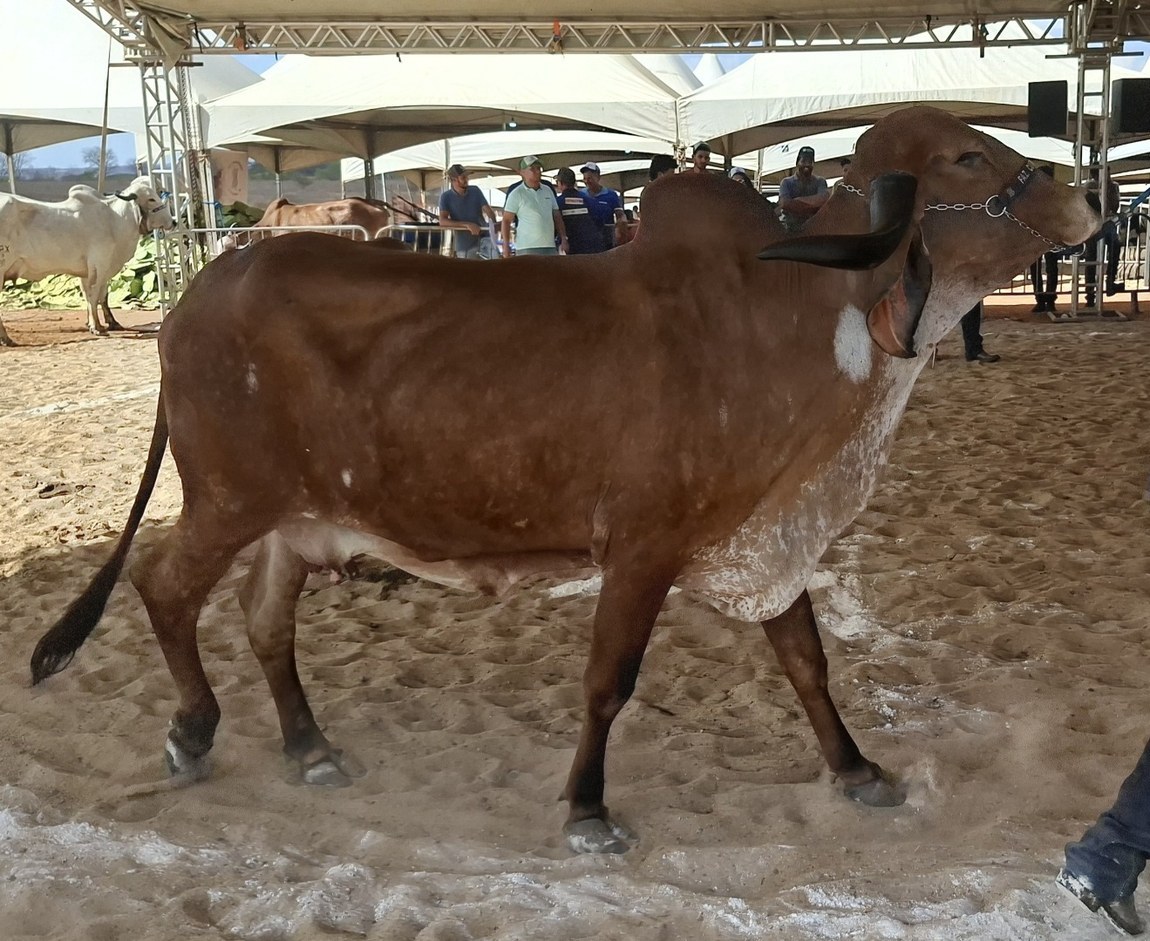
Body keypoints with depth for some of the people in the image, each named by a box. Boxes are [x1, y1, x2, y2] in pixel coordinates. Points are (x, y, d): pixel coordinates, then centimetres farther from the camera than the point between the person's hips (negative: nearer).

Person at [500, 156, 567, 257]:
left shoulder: (548, 190, 16)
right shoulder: (516, 194, 0)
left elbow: (557, 217, 20)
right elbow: (506, 221, -2)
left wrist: (563, 239, 10)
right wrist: (506, 245, -10)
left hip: (549, 246, 6)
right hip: (526, 249, -6)